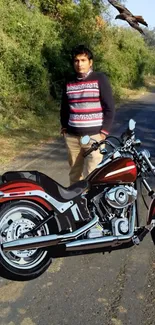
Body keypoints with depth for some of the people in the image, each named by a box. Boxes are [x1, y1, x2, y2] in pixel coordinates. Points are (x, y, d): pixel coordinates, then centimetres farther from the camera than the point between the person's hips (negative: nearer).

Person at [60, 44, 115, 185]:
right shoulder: (69, 83, 12)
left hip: (94, 135, -4)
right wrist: (64, 127, 14)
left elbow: (109, 107, -3)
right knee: (74, 173, 10)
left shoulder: (100, 79, -1)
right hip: (72, 136, 5)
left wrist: (104, 131, -9)